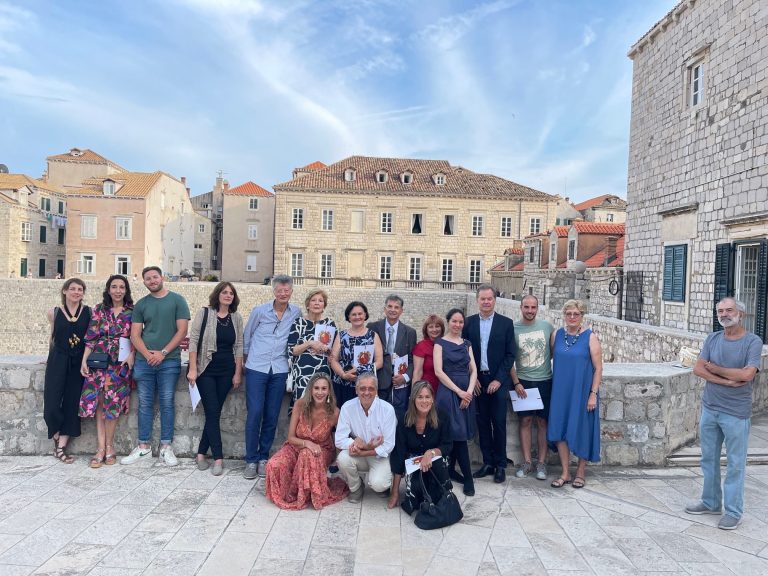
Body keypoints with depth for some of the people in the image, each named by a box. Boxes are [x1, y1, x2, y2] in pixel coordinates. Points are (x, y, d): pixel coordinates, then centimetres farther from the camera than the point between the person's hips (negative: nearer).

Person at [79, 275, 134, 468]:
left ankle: (107, 446, 12)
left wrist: (132, 355, -9)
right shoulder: (99, 309, 6)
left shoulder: (132, 312, 4)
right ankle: (102, 448, 2)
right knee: (98, 402, -2)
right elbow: (91, 338, 3)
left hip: (121, 363, -1)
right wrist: (84, 360, -2)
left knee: (113, 402, 0)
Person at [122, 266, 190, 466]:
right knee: (145, 403, 7)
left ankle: (166, 447, 10)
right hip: (144, 360, 3)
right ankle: (144, 447, 17)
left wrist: (163, 353, -11)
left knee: (167, 403, 2)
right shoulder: (141, 305, 10)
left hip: (169, 361, -3)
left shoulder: (177, 300, 1)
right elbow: (135, 335, 6)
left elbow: (182, 331, -4)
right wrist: (147, 354, -10)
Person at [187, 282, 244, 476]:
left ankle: (201, 453, 17)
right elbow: (193, 341, -6)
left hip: (226, 371, 3)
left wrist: (238, 373, 2)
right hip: (206, 370, -3)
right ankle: (218, 458, 1)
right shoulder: (204, 313, -4)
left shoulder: (237, 318, 5)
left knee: (214, 413, 6)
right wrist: (192, 369, -12)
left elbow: (239, 346, 6)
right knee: (213, 412, -4)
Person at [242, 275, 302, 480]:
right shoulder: (259, 311, 0)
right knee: (255, 413, -6)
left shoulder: (296, 313, 3)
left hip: (279, 371, 2)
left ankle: (263, 457, 18)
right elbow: (247, 336, 12)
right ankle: (251, 460, 6)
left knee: (272, 416, 5)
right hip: (256, 368, -1)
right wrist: (249, 356, 18)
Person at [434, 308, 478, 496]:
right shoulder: (440, 343, -1)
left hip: (467, 393, 5)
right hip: (449, 391, -5)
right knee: (458, 433, -8)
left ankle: (450, 469, 23)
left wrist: (469, 391, -8)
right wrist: (459, 391, -13)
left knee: (458, 435, 8)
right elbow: (438, 371, -9)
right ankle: (468, 478, -3)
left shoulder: (467, 344, 13)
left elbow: (473, 370, 8)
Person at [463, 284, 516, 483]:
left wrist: (498, 380, -9)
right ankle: (488, 463, 17)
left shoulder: (506, 323, 0)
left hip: (498, 381, -2)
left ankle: (500, 465, 12)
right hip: (477, 381, 2)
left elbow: (510, 355, -2)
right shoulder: (469, 322, 4)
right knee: (482, 423, 7)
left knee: (499, 423, 1)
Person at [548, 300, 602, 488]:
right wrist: (553, 387, 5)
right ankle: (565, 473, 18)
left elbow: (598, 368, -7)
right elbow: (551, 357, 11)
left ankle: (580, 471, 25)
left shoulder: (590, 337, -7)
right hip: (560, 392, 3)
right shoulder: (557, 335, 3)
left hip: (582, 392, -3)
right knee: (560, 430, 4)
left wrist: (593, 394, -11)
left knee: (581, 430, 7)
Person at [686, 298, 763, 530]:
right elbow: (698, 369, -5)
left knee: (735, 464, 5)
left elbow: (747, 374, -21)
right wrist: (727, 381, -17)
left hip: (736, 413, -5)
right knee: (709, 459, 15)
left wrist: (714, 368, -9)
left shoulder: (753, 341, -9)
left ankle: (733, 511, 18)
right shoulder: (712, 339, 4)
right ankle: (711, 502, 30)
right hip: (709, 409, 5)